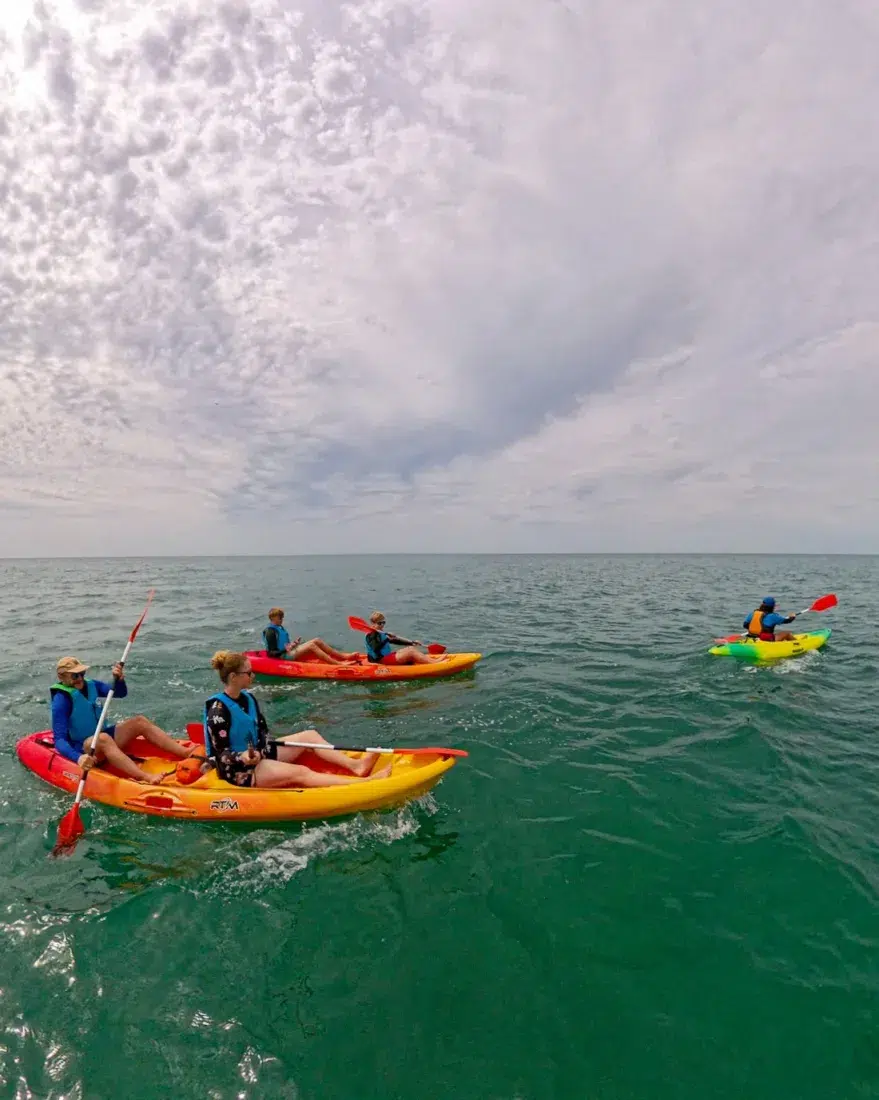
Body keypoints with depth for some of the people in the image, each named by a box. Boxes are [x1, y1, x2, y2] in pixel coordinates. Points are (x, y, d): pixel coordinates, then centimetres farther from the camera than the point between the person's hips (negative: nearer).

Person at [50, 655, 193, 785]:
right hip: (82, 749, -8)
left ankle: (187, 753, -20)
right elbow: (59, 740, -24)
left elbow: (121, 693, 7)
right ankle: (145, 778, -60)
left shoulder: (91, 685, 3)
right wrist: (78, 758, -42)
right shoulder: (62, 699, -17)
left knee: (140, 721, -9)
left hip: (100, 740, 8)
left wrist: (118, 679, -17)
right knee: (103, 738, -38)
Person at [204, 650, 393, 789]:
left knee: (310, 735, 3)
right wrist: (242, 757, -39)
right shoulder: (218, 710, -21)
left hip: (259, 754, 10)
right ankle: (363, 783, -32)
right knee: (301, 773, -23)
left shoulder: (247, 698, 5)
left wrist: (263, 747, -10)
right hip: (238, 771, -10)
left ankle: (354, 765, -9)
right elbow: (222, 754, -21)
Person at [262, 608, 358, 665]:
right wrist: (286, 650, -29)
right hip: (283, 656, -10)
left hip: (289, 651, 10)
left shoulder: (280, 628, 15)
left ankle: (344, 656, -7)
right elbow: (271, 652, -18)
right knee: (311, 645, -25)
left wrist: (292, 644, 7)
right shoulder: (270, 632, -15)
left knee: (317, 640, -3)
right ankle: (338, 663, -31)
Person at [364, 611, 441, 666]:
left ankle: (429, 659, -9)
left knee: (411, 648, 4)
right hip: (382, 660, -10)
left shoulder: (381, 633, 16)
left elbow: (396, 641, 18)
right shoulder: (371, 635, -12)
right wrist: (387, 639, -35)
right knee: (411, 651, -16)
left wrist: (412, 643, 13)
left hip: (388, 656, 10)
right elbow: (376, 648, -30)